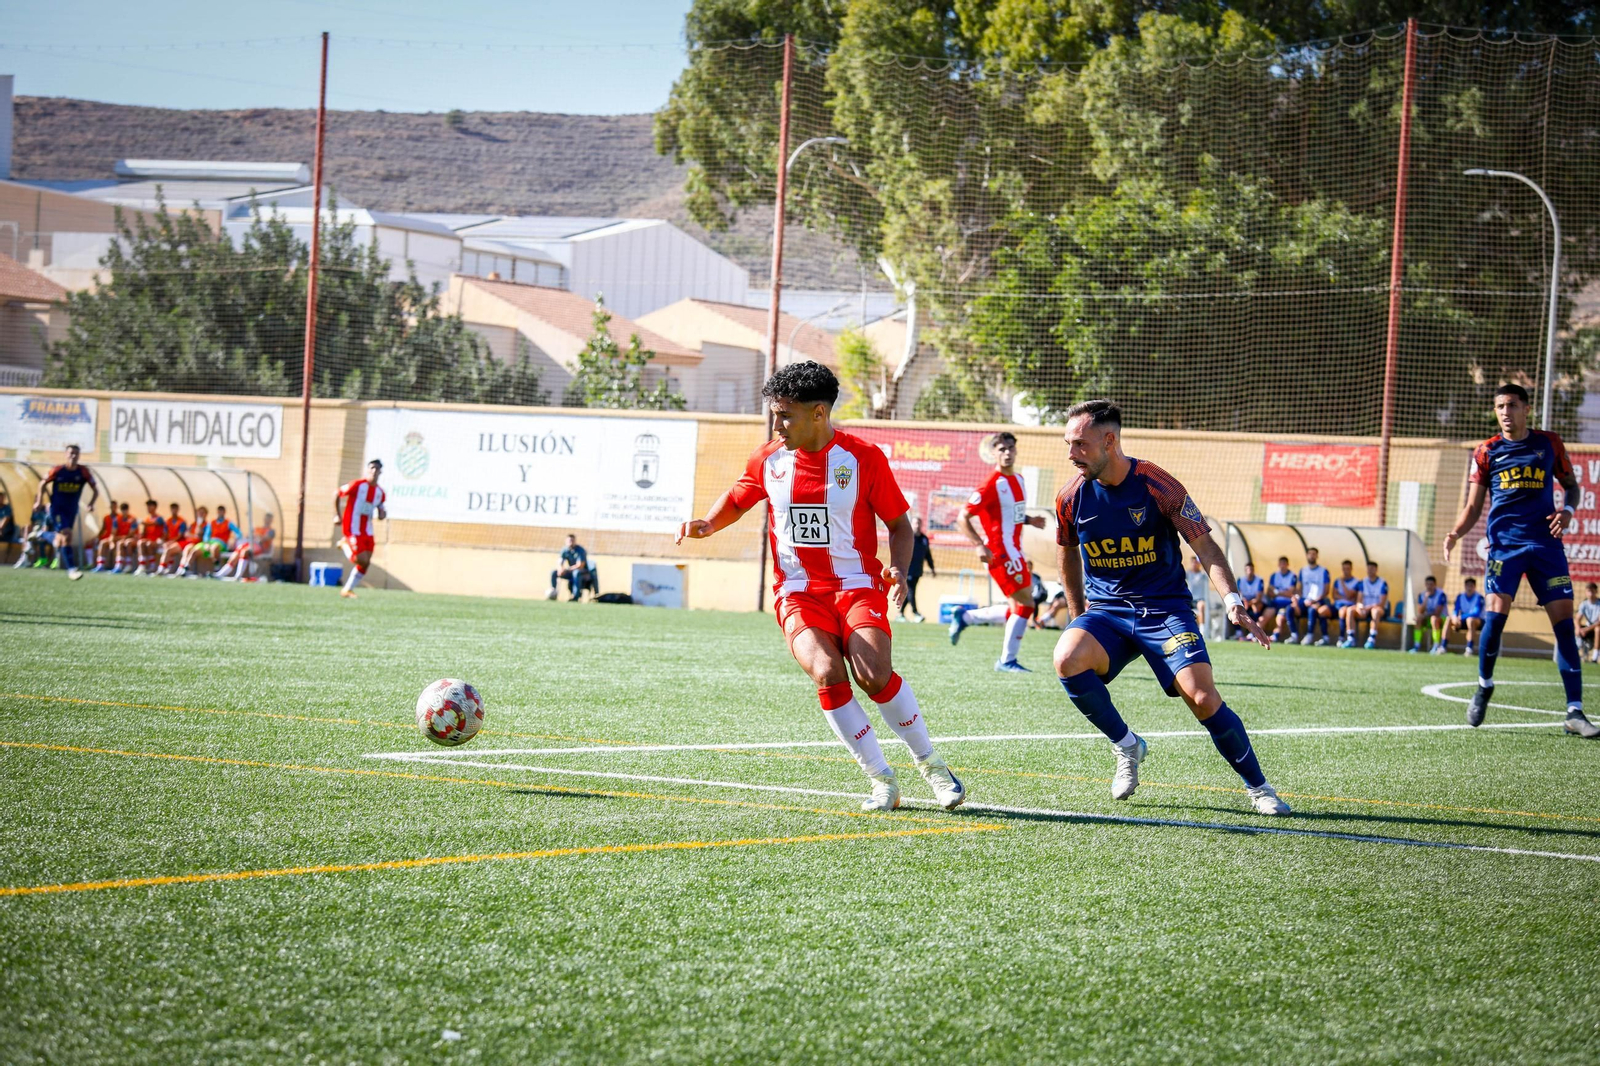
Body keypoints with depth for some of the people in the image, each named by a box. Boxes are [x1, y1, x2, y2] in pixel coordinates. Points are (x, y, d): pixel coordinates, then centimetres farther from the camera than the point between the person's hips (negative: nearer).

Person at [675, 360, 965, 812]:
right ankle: (882, 781, -12)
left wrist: (898, 570, -14)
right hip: (798, 592, 2)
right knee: (828, 674, -25)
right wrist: (707, 525, 4)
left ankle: (932, 766, -3)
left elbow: (899, 523, 3)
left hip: (856, 584, -2)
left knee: (874, 673, -25)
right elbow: (738, 499, 24)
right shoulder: (769, 460, 4)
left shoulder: (864, 457, -5)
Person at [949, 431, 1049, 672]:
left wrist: (1030, 521, 7)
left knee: (1017, 609, 11)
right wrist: (980, 546, -23)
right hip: (1000, 551, -9)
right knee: (1025, 603, -10)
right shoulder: (992, 485, -14)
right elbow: (964, 517, -14)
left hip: (1014, 551, 9)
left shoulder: (1017, 480, 12)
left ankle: (964, 616, 25)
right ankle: (1007, 660, -1)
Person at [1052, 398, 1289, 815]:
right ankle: (1126, 745, -6)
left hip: (1164, 607, -3)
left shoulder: (1157, 486, -12)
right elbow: (1068, 554, 18)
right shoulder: (1071, 497, -2)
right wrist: (1079, 616, 17)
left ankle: (1258, 788, 0)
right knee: (1067, 659, -29)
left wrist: (1233, 601, -21)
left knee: (1203, 697, -20)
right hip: (1104, 609, 3)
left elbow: (1205, 547, -8)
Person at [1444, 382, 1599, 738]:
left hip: (1546, 544, 1)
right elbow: (1473, 507, 6)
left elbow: (1570, 483, 19)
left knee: (1564, 621, -6)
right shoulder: (1487, 452, 5)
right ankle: (1484, 686, 9)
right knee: (1496, 612, -17)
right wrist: (1456, 532, -14)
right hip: (1504, 544, -1)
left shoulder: (1549, 444, 8)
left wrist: (1566, 511, -2)